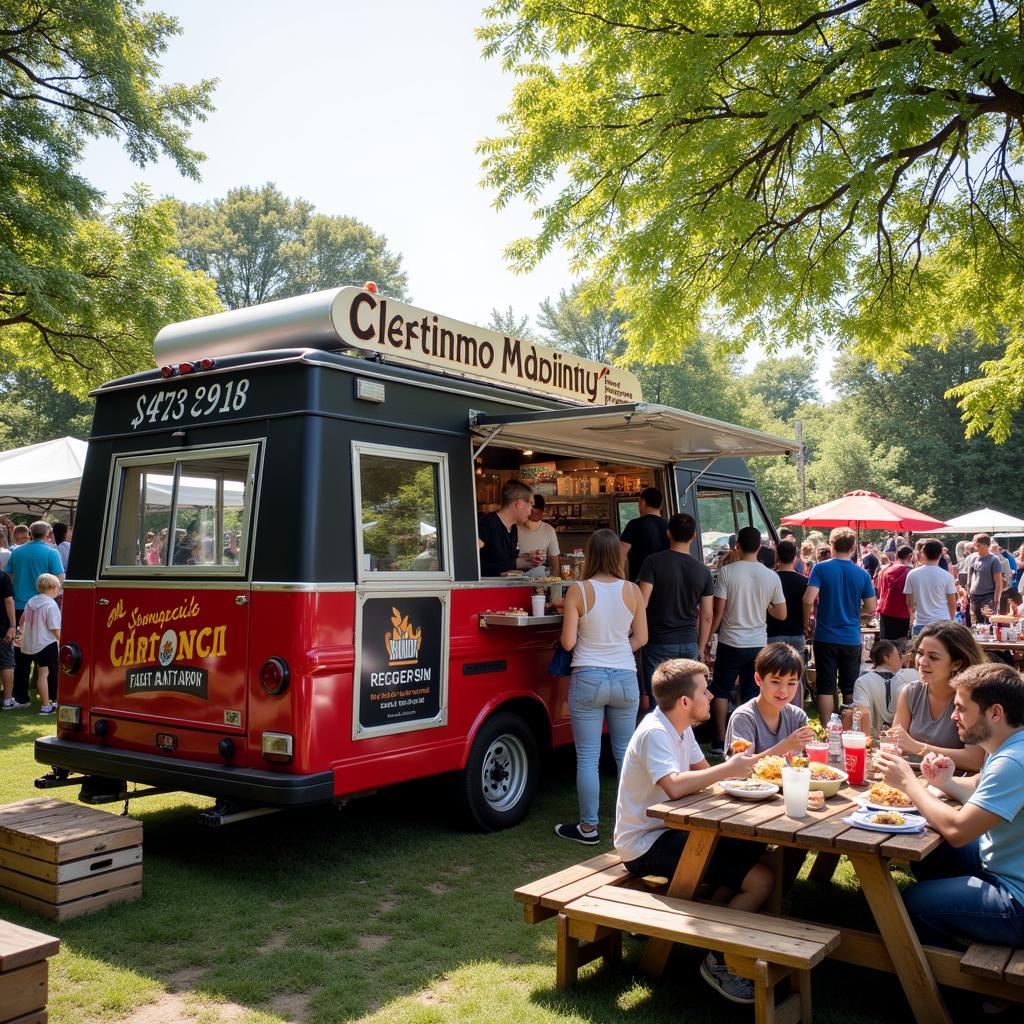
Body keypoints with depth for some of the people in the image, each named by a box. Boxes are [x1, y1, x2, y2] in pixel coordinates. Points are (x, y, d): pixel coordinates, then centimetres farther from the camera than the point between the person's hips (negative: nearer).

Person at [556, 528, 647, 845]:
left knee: (587, 758, 5)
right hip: (625, 677, 3)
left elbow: (568, 642, -9)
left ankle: (588, 828, 13)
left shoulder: (578, 591, -10)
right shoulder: (632, 590, -2)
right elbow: (641, 638, 4)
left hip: (587, 679, -3)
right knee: (625, 753, 17)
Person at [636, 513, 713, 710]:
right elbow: (707, 616, 7)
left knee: (657, 702, 2)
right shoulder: (703, 571, 4)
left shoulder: (653, 562, -7)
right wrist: (700, 649, 16)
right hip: (689, 643, 3)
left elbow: (642, 603, -14)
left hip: (658, 643, -3)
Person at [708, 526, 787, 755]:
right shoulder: (772, 576, -1)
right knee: (752, 695, 12)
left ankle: (720, 742, 12)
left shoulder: (727, 572, -11)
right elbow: (782, 614, 4)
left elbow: (718, 611, -11)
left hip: (731, 643, -3)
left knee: (721, 691, 11)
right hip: (759, 644, 3)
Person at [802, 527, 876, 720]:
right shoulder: (862, 574, -1)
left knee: (826, 687, 5)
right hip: (852, 639, 2)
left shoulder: (821, 568, -8)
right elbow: (871, 607, 1)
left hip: (825, 637, -2)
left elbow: (809, 599, -17)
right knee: (850, 688, 13)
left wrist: (806, 623, -1)